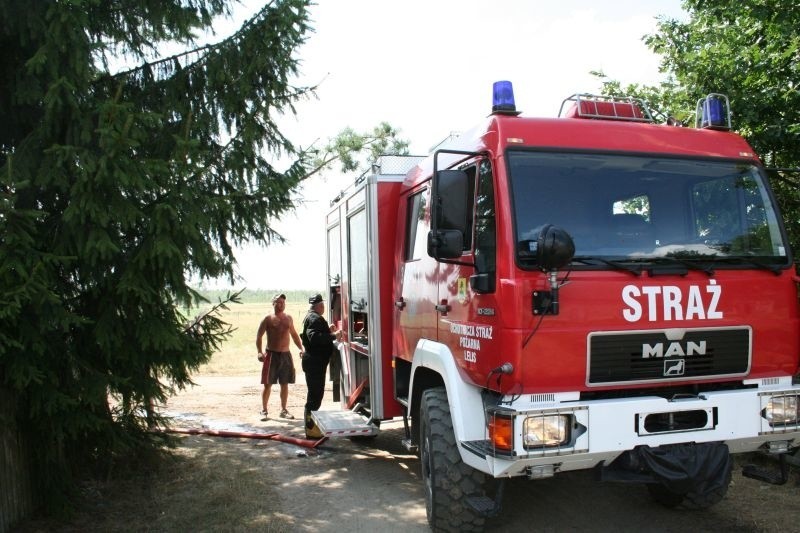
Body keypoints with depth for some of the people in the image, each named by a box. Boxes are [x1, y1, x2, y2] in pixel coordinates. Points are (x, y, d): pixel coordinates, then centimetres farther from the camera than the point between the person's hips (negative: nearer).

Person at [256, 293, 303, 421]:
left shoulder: (288, 318, 10)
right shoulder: (268, 319, -4)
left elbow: (294, 334, 19)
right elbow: (259, 336, -6)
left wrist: (301, 348, 9)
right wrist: (260, 352, -18)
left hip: (286, 354, 4)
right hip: (272, 354, -4)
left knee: (285, 384, 9)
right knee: (268, 384, -1)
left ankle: (283, 410, 19)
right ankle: (264, 410, 9)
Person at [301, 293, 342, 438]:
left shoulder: (310, 317, 17)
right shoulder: (315, 318, -17)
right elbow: (315, 337, -31)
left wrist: (328, 331, 17)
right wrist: (333, 336, -28)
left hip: (313, 361, 11)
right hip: (316, 362, -11)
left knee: (314, 394, 19)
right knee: (316, 395, -6)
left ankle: (310, 426, 29)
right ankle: (311, 430, -2)